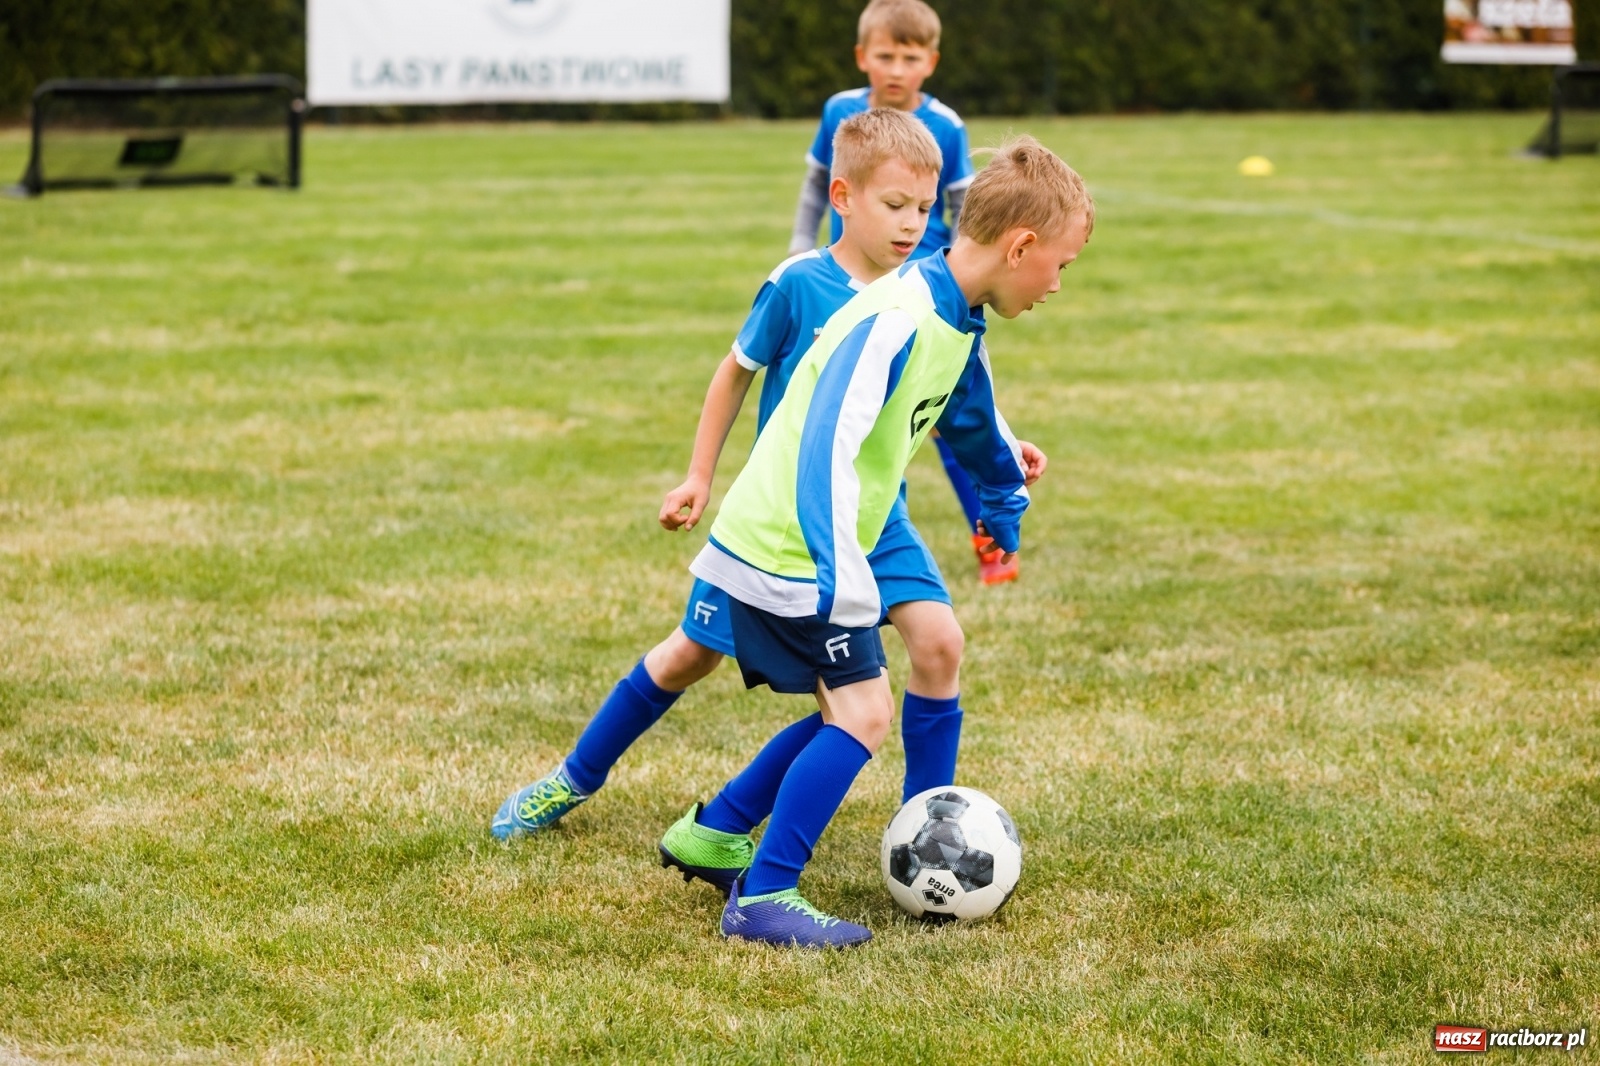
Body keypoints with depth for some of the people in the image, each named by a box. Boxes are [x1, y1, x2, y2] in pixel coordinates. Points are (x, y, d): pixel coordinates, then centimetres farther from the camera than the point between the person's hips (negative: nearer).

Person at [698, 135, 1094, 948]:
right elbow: (828, 446, -32)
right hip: (787, 552, -10)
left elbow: (972, 416, 29)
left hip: (794, 550, 10)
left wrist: (1003, 500, 43)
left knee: (846, 713, 15)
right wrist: (842, 578, -39)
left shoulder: (959, 322, 7)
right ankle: (762, 901, -10)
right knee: (863, 712, -12)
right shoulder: (896, 320, -25)